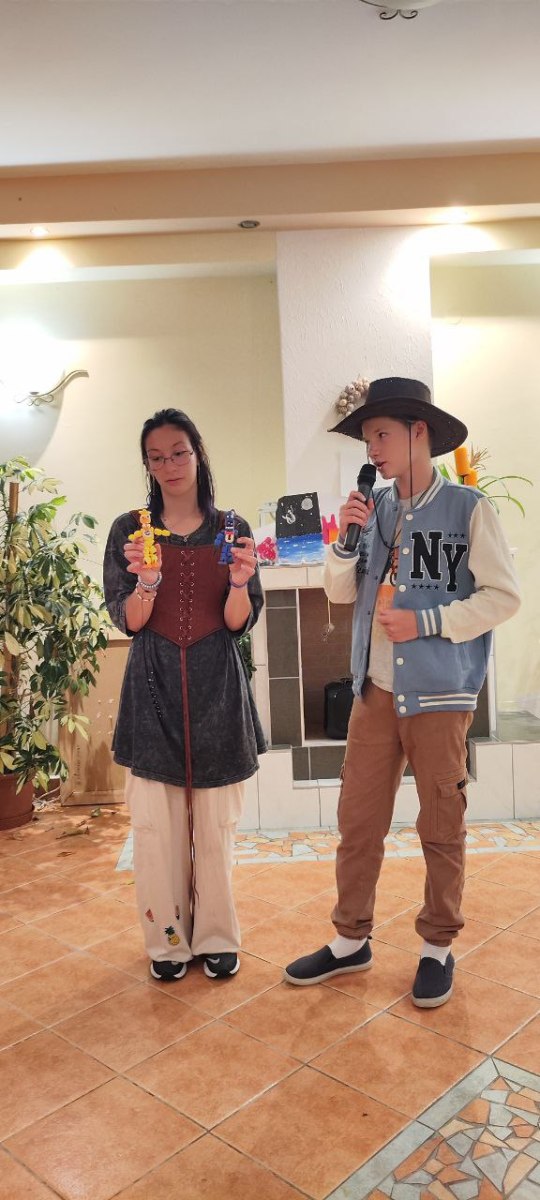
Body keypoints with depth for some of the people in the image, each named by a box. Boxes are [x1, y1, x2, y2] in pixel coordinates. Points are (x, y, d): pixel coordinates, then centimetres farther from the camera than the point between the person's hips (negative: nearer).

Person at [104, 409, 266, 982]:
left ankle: (215, 936, 23)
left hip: (216, 688, 0)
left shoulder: (230, 530, 4)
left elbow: (240, 622, 0)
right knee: (156, 821, 3)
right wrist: (147, 583, -21)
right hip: (154, 687, 0)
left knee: (215, 822, 6)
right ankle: (167, 938, 21)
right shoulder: (129, 529, 3)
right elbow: (127, 621, -2)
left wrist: (239, 582, -20)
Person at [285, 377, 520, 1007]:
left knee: (441, 827, 9)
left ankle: (437, 947, 27)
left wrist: (426, 622, -16)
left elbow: (503, 595, -8)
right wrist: (345, 540, -6)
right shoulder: (375, 509, 8)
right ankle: (351, 939, 28)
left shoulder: (468, 508, -6)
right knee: (357, 819, 11)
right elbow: (339, 593, 10)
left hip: (439, 694, -4)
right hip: (375, 690, 5)